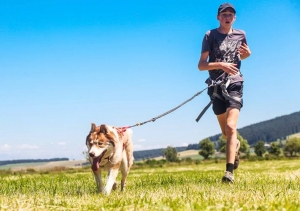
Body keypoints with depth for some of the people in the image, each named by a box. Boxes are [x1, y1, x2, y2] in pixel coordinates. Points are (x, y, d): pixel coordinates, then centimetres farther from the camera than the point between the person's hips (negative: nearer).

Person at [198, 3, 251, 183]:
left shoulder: (240, 34, 7)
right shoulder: (210, 35, -1)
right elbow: (201, 65, -6)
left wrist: (248, 53, 2)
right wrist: (220, 64, -24)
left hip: (235, 85, -1)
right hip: (217, 87, 1)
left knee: (231, 127, -19)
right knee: (226, 132, 13)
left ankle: (230, 171, -22)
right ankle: (236, 145, 48)